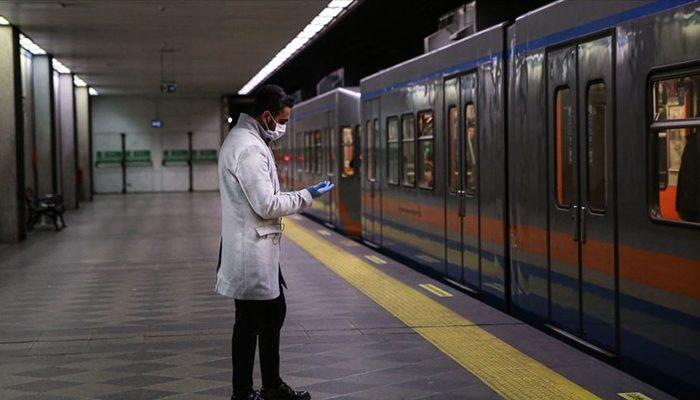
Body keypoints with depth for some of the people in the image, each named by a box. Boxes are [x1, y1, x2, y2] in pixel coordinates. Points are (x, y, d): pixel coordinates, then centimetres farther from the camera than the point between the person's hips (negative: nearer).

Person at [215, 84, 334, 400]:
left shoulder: (244, 139, 13)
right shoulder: (249, 149, -21)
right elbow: (267, 205, -23)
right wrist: (307, 195, -12)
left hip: (259, 249, 11)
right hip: (252, 252, -11)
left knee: (274, 313, 18)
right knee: (250, 323, 1)